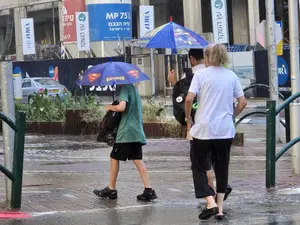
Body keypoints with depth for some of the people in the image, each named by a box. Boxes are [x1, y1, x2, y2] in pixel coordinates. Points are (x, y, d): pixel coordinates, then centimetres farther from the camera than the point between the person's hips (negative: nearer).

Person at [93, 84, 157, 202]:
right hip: (137, 131, 8)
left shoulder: (125, 88, -11)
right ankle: (148, 190, -5)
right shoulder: (134, 88, 17)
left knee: (114, 158, 5)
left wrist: (110, 107, -7)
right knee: (138, 159, 4)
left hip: (126, 132, -8)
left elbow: (121, 107, -25)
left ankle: (111, 189, 12)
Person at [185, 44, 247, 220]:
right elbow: (243, 102, 6)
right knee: (222, 169, 13)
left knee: (199, 167, 8)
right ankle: (220, 209, 11)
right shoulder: (232, 76, 6)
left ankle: (211, 203, -9)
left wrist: (189, 119, 0)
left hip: (204, 129, -3)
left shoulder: (201, 74, -4)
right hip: (225, 130, 3)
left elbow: (189, 99, -13)